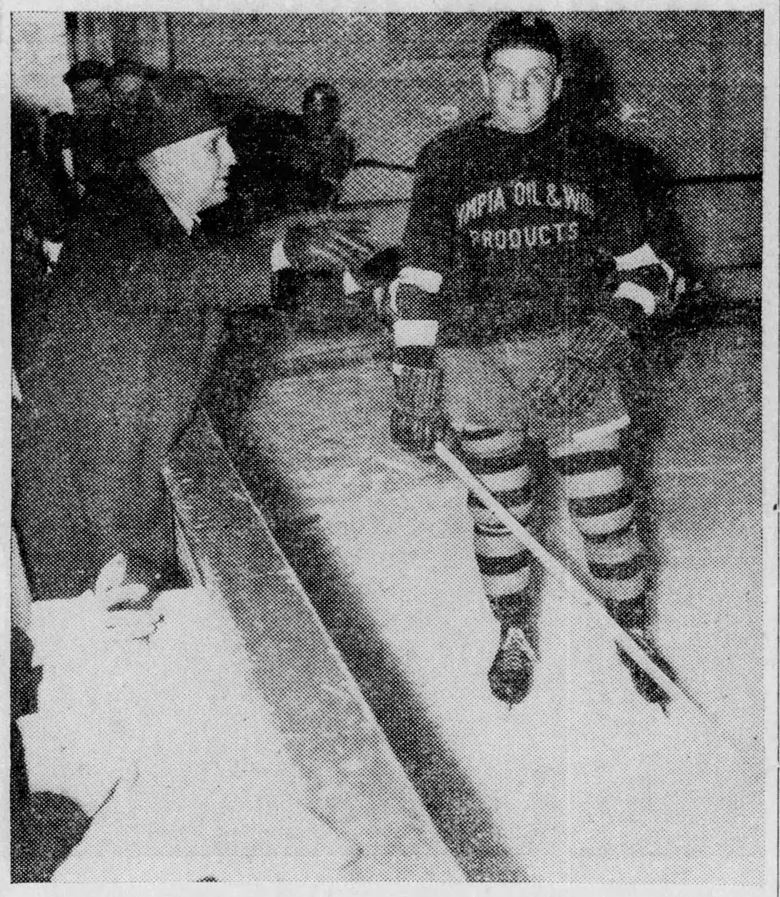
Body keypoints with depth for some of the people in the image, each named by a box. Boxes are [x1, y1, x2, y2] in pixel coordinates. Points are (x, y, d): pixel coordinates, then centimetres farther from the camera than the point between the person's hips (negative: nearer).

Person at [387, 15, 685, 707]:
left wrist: (617, 321, -9)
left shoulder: (596, 155, 7)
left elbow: (650, 265, 10)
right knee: (500, 514, 9)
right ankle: (515, 635, 31)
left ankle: (635, 634, 24)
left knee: (607, 511, 1)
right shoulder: (448, 160, 5)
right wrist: (414, 384, -4)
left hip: (580, 361, 0)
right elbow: (419, 279, 2)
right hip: (478, 368, 0)